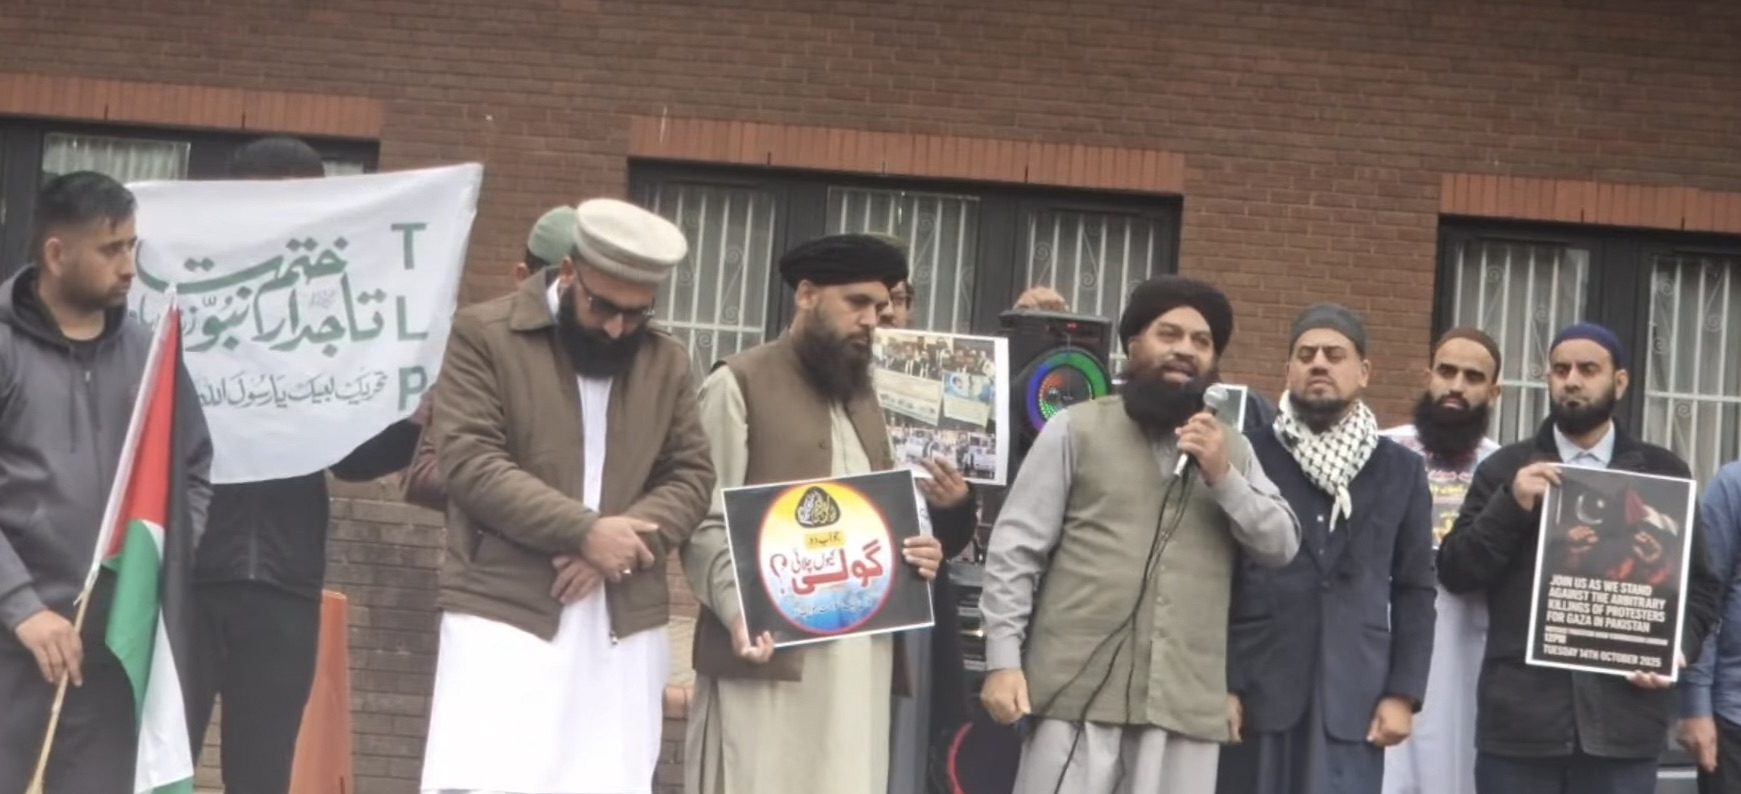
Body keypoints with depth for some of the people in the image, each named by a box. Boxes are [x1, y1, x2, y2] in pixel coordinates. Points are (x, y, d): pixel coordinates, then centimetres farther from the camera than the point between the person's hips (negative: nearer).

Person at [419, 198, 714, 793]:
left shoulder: (667, 361, 14)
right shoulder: (483, 334, -1)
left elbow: (691, 477, 9)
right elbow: (470, 463, -10)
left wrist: (619, 545, -11)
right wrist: (585, 530, -18)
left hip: (623, 625, 4)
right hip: (505, 612, -4)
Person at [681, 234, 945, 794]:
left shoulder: (862, 397, 24)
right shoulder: (740, 385, 1)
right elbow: (706, 522, -6)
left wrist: (913, 553, 5)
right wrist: (739, 609, -23)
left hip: (860, 656, 7)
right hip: (772, 654, -6)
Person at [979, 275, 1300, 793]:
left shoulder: (1231, 448, 16)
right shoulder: (1077, 429, 4)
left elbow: (1281, 545, 9)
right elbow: (1016, 548, 0)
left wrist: (1224, 478, -6)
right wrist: (1004, 660, -8)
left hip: (1185, 699, 3)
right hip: (1078, 688, -3)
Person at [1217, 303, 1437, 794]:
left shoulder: (1400, 470, 11)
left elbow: (1415, 591, 10)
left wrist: (1403, 693, 1)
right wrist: (1219, 684, -6)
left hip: (1354, 699, 1)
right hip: (1254, 692, -1)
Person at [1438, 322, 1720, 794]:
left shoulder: (1662, 473, 11)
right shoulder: (1505, 469, 11)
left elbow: (1699, 583, 12)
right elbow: (1455, 572, 4)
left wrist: (1678, 646, -7)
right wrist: (1510, 505, -10)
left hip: (1623, 718, 0)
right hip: (1519, 716, 0)